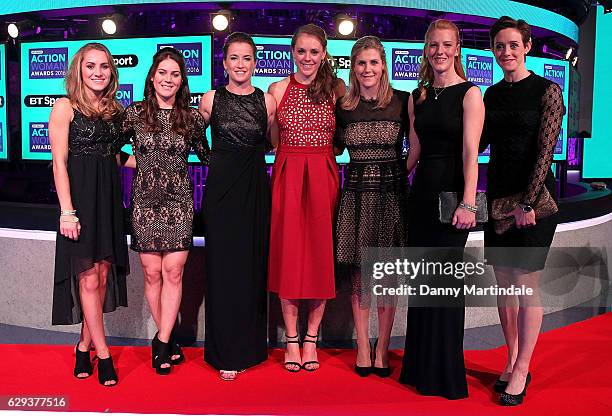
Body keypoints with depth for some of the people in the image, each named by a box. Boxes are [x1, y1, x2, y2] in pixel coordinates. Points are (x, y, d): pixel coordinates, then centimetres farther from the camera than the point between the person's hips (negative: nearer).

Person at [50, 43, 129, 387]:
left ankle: (85, 346, 20)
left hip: (110, 196, 6)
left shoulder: (115, 110, 13)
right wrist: (67, 212, -15)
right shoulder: (65, 107, -3)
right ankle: (103, 355, 8)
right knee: (89, 277, -1)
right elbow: (60, 163, -9)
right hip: (80, 195, -6)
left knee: (103, 274, 7)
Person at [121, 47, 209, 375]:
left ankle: (162, 341, 6)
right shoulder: (135, 113, 2)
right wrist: (139, 163, 3)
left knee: (173, 271, -4)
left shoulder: (192, 118, 3)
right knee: (152, 272, 3)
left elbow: (206, 156, 14)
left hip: (179, 201, 0)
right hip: (145, 201, 0)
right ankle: (167, 339, 18)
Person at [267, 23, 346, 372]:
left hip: (323, 177, 0)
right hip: (287, 176, 0)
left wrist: (320, 152, 0)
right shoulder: (278, 89, 5)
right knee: (288, 254, 2)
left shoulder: (337, 88, 6)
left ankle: (312, 339, 18)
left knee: (321, 254, 3)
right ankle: (291, 340, 16)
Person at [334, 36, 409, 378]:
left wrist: (403, 170, -5)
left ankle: (382, 349, 16)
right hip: (356, 192, 1)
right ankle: (363, 347, 16)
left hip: (392, 191, -1)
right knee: (359, 275, 4)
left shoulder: (402, 102, 1)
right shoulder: (343, 106, 7)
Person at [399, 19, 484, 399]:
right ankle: (420, 366, 26)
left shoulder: (470, 94, -5)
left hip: (452, 191, -6)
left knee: (445, 276, -1)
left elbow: (470, 152, -14)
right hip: (422, 191, 6)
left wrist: (468, 202, -22)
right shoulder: (417, 97, 12)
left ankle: (444, 371, 15)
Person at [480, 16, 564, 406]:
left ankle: (521, 371, 8)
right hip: (498, 194, 6)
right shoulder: (492, 94, 12)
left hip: (534, 196, -6)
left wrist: (528, 202, -16)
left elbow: (546, 150, -11)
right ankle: (512, 361, 22)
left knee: (527, 285, -2)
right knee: (504, 282, 9)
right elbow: (478, 142, 16)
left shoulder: (547, 90, -5)